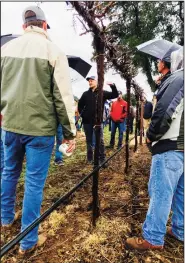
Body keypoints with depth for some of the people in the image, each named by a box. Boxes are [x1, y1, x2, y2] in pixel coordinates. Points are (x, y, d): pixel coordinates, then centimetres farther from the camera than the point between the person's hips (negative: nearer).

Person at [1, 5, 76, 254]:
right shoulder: (53, 51, -5)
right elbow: (63, 96, -10)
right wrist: (70, 132, -4)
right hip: (41, 127, -4)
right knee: (34, 182, 6)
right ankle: (28, 241, 20)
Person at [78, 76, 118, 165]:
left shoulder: (102, 93, 1)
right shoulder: (86, 94, 8)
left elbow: (115, 95, -6)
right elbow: (80, 105, 19)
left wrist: (113, 86, -22)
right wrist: (82, 114, 8)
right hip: (87, 121, 3)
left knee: (100, 141, -2)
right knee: (89, 140, 11)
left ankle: (102, 159, 6)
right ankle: (89, 158, 22)